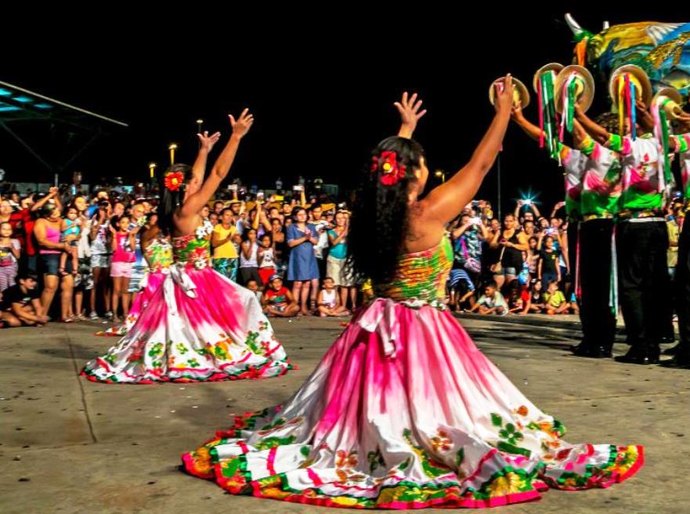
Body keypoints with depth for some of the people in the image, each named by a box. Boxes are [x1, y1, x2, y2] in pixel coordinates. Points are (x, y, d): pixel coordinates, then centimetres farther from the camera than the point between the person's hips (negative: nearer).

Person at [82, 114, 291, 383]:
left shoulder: (176, 210, 3)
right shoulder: (187, 210, -19)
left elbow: (194, 179, 19)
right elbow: (218, 174, -21)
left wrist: (204, 150, 25)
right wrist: (236, 136, -19)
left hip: (189, 280, 9)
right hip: (194, 282, -9)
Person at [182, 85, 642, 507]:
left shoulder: (375, 211, 0)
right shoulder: (427, 214, -17)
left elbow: (391, 169, 21)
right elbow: (480, 165, -9)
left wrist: (406, 128, 35)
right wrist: (505, 109, 3)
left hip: (379, 329, 7)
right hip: (423, 332, -7)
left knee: (377, 408, 19)